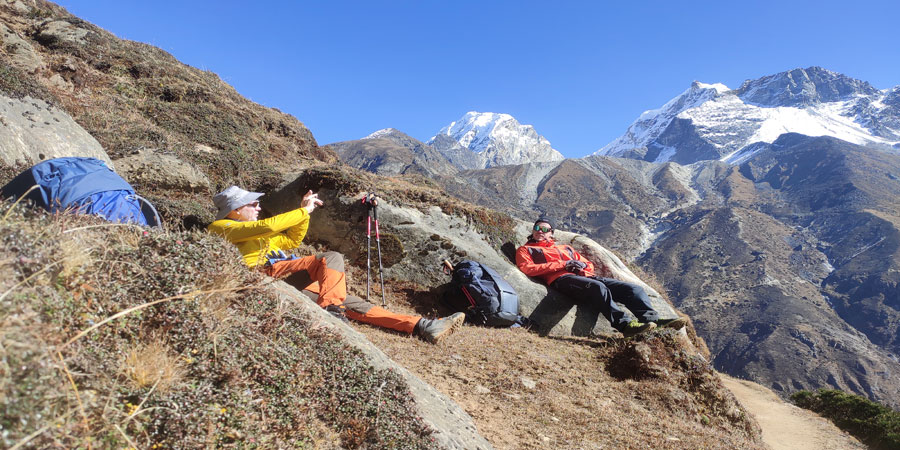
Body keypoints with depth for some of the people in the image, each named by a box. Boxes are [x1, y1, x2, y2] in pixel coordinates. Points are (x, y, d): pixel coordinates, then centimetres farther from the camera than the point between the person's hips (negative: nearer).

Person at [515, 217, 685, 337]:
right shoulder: (525, 250, 21)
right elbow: (528, 269, -1)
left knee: (633, 288, -11)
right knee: (599, 287, -38)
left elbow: (589, 264, 33)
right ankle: (624, 324, -49)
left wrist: (581, 265, 5)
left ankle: (651, 319, -29)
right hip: (561, 279, -7)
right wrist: (562, 264, -4)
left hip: (585, 276, 7)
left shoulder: (564, 248, 38)